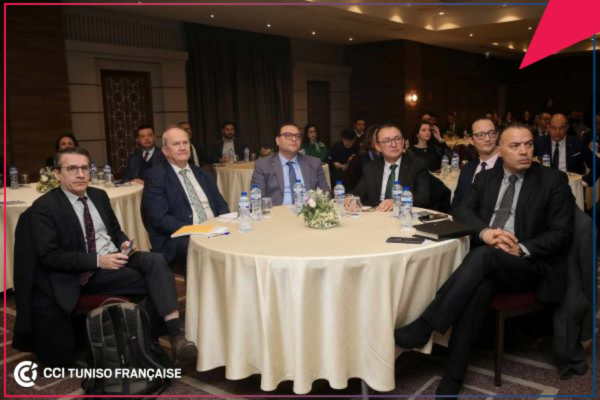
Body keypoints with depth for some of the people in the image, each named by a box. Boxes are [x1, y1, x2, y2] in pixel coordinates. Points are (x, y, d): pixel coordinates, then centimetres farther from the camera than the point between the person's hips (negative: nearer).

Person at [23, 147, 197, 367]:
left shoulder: (99, 195, 12)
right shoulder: (44, 207, -7)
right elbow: (49, 257, -13)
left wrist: (124, 243, -3)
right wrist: (97, 260, -21)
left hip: (116, 255, 6)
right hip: (85, 273, -5)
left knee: (156, 262, -27)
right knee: (153, 281, -28)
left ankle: (176, 334, -33)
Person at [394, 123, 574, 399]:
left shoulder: (553, 180, 3)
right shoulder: (485, 178, 15)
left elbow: (562, 234, -3)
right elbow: (462, 211, 5)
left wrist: (522, 250, -19)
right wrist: (485, 232, -17)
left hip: (530, 265, -2)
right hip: (486, 259, 3)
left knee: (483, 255, -35)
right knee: (479, 286, -33)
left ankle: (422, 328, -33)